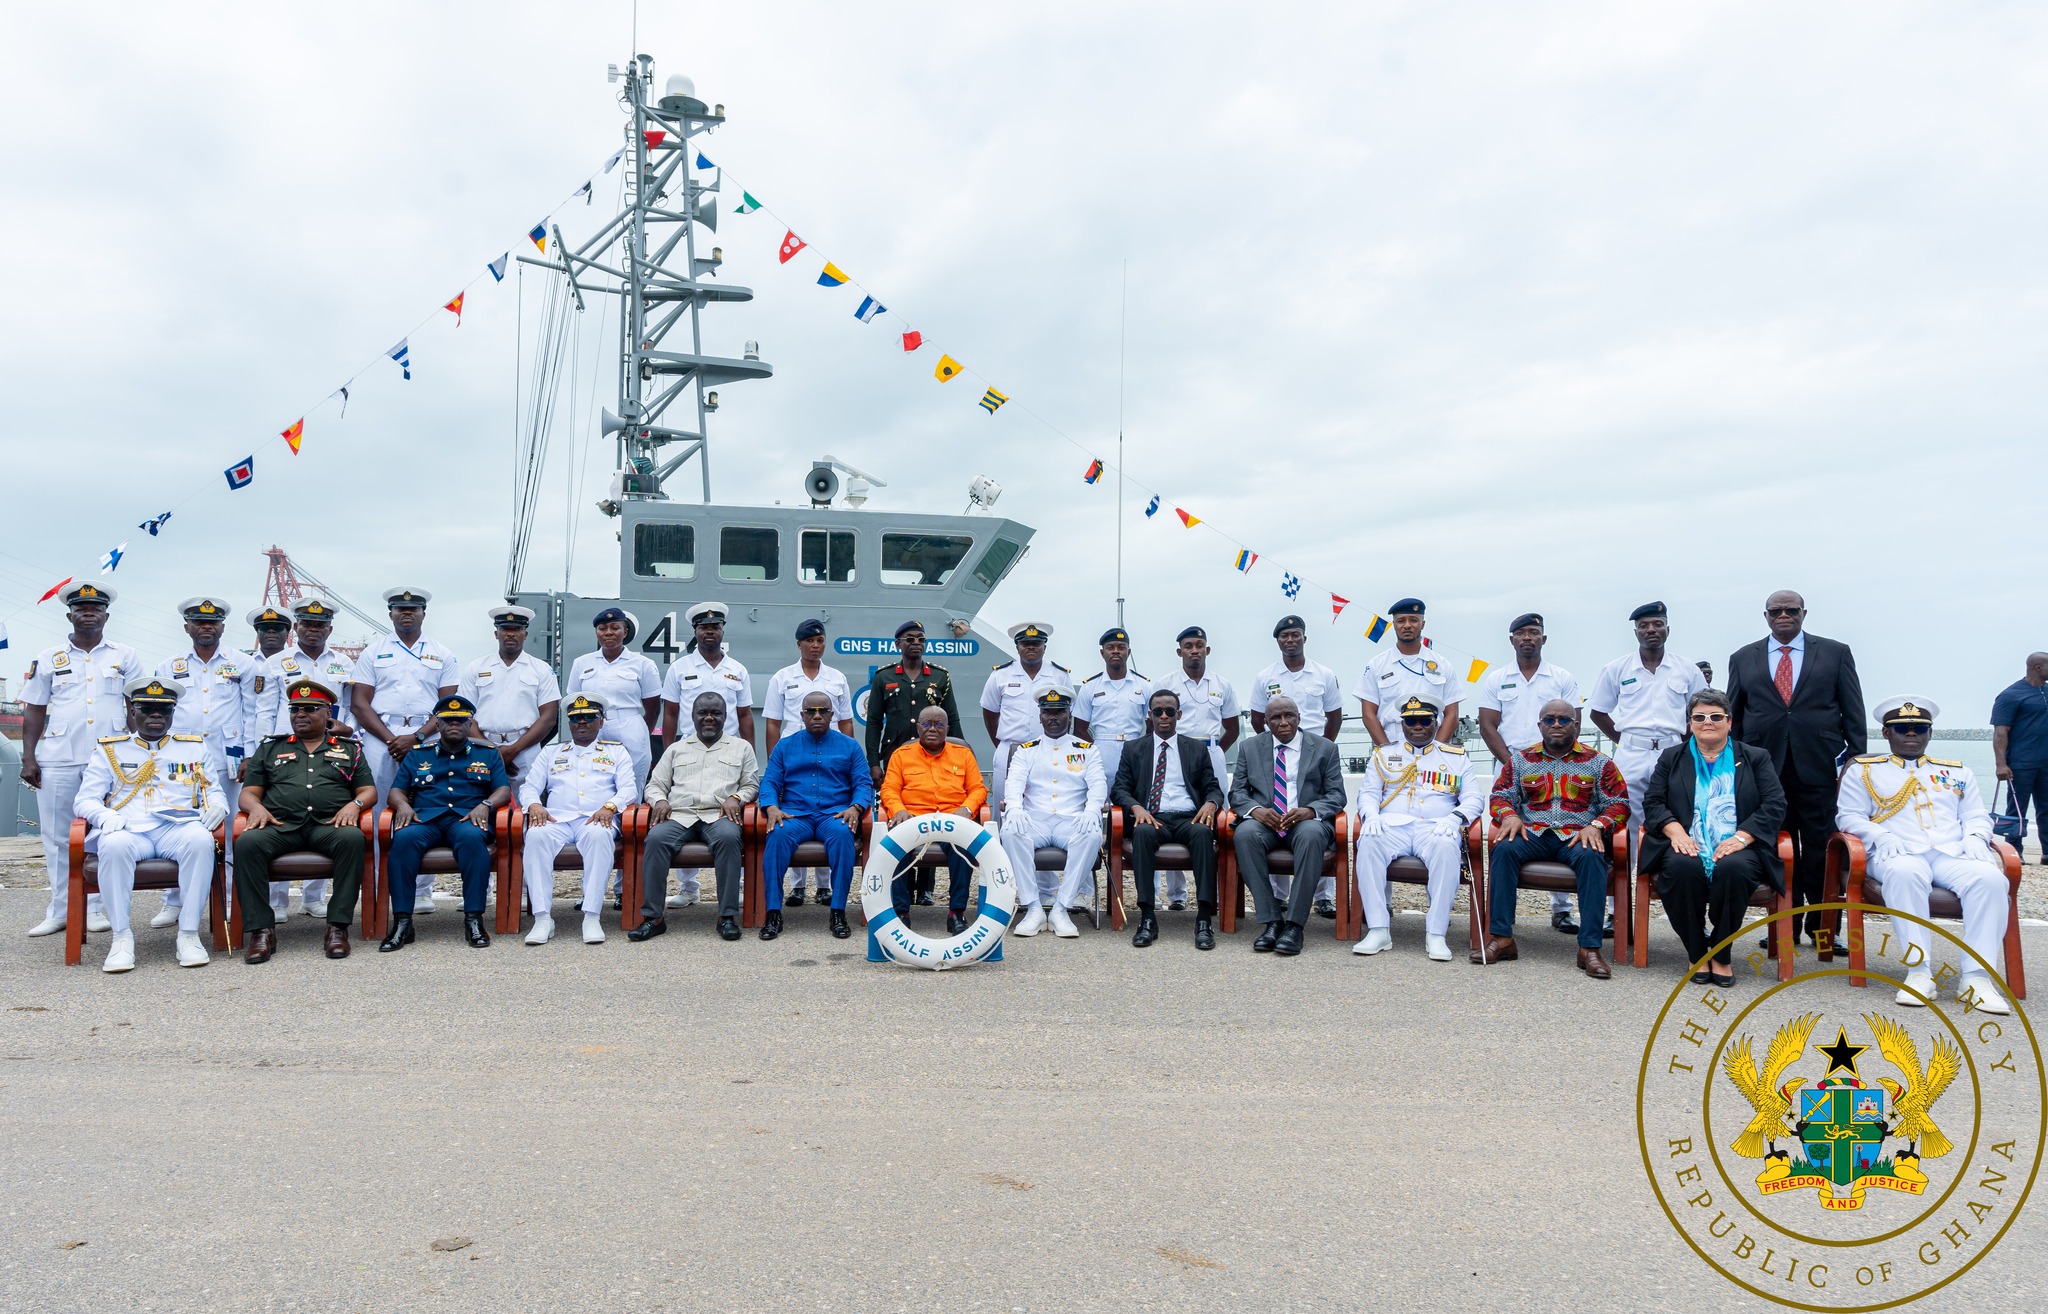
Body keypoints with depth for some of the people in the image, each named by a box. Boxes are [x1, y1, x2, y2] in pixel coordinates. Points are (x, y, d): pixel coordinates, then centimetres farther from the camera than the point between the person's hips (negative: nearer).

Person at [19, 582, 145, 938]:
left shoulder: (126, 656, 10)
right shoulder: (48, 659, 12)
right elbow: (34, 711, 11)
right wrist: (28, 758, 3)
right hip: (57, 759, 1)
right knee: (57, 836, 4)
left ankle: (98, 908, 6)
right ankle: (59, 910, 10)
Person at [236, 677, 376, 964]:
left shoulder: (349, 749, 23)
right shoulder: (270, 749, 26)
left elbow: (369, 791, 15)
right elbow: (248, 793, 19)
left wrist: (354, 804, -9)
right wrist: (256, 807, -5)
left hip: (330, 825, -1)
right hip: (280, 825, 1)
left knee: (353, 839, -36)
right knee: (247, 843, -32)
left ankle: (338, 926, -32)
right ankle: (261, 930, -29)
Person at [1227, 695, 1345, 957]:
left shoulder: (1324, 748, 8)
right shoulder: (1250, 748, 12)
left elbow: (1336, 795, 3)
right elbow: (1237, 792, 8)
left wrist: (1309, 811, -18)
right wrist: (1256, 810, -16)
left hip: (1307, 820, -1)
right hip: (1264, 820, 1)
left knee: (1311, 835, -38)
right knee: (1244, 834, -34)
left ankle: (1294, 925, -34)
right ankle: (1271, 921, -29)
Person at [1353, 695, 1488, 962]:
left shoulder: (1456, 757, 20)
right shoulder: (1384, 754, 23)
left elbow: (1475, 797, 10)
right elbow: (1368, 792, 13)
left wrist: (1455, 817, -12)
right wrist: (1371, 815, -10)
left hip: (1436, 827, -1)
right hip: (1392, 825, 1)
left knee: (1446, 849, -37)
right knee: (1368, 844, -34)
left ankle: (1436, 934, -32)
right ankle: (1378, 930, -32)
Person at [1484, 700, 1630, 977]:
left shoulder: (1598, 762, 11)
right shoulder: (1520, 759, 15)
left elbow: (1618, 804, 6)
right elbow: (1500, 796, 12)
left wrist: (1596, 826, -14)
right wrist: (1509, 815, -12)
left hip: (1577, 837, -1)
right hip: (1533, 834, 1)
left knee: (1592, 857, -36)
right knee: (1504, 849, -31)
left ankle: (1590, 948, -37)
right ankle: (1501, 938, -33)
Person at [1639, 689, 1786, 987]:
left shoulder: (1755, 758, 17)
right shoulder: (1672, 757, 20)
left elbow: (1775, 805, 4)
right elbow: (1653, 801, 9)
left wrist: (1742, 837, -13)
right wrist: (1675, 831, -12)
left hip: (1737, 848, -1)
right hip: (1687, 847, 1)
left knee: (1733, 869, -36)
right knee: (1682, 867, -35)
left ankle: (1722, 954, -17)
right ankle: (1696, 953, -17)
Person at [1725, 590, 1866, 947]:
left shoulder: (1836, 653, 8)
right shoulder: (1743, 659, 11)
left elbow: (1853, 713, 6)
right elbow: (1733, 716, 12)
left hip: (1820, 769, -1)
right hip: (1764, 768, 1)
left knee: (1822, 851, 2)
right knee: (1777, 851, 4)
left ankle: (1822, 928, 13)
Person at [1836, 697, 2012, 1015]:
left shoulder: (1958, 772, 28)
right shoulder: (1864, 770, 17)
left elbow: (1977, 817, 22)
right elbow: (1849, 816, 9)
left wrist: (1974, 838, -2)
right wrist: (1881, 835, -12)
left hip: (1953, 854, 3)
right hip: (1901, 854, -3)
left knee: (1990, 877, -32)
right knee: (1905, 873, -41)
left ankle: (1976, 978, -32)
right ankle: (1919, 972, -38)